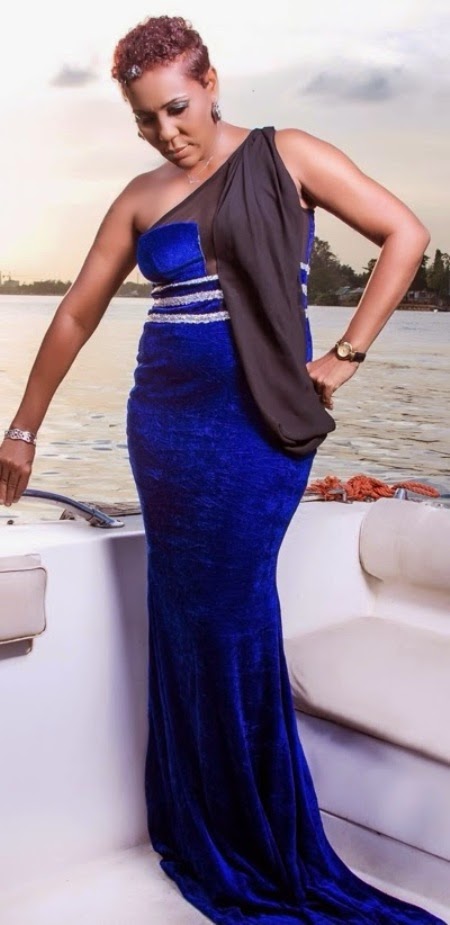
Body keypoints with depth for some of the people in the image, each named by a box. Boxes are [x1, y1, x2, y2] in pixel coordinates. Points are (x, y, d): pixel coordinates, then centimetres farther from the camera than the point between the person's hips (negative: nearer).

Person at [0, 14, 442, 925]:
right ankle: (202, 834, 24)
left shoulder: (285, 157, 1)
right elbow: (76, 316, 13)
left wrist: (345, 355, -6)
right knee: (187, 614, 7)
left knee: (229, 615, -4)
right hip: (163, 423, 4)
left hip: (257, 427, -3)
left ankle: (260, 847, 17)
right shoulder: (142, 198, 10)